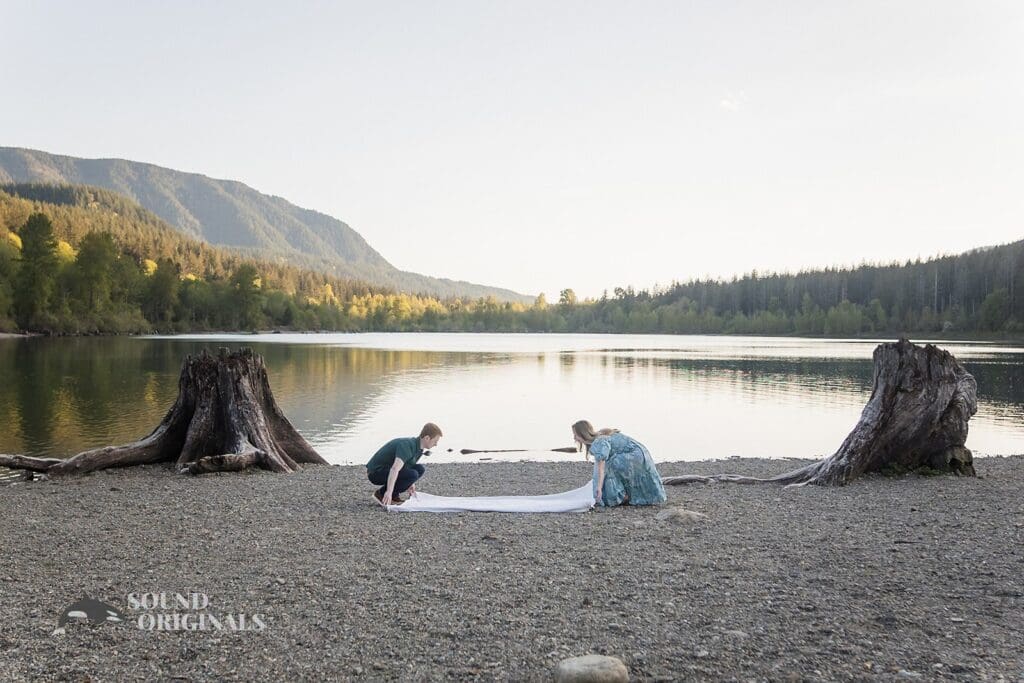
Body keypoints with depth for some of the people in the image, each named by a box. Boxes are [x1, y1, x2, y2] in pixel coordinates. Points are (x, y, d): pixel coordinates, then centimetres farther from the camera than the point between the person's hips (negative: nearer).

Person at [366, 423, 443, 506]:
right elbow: (395, 469, -41)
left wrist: (410, 483, 19)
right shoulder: (407, 445, -27)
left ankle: (393, 495, 5)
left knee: (420, 469, 1)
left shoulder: (418, 447, 3)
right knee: (413, 474, -25)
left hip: (386, 469, 9)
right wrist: (389, 492, -49)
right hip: (376, 472, -9)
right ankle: (381, 493, -10)